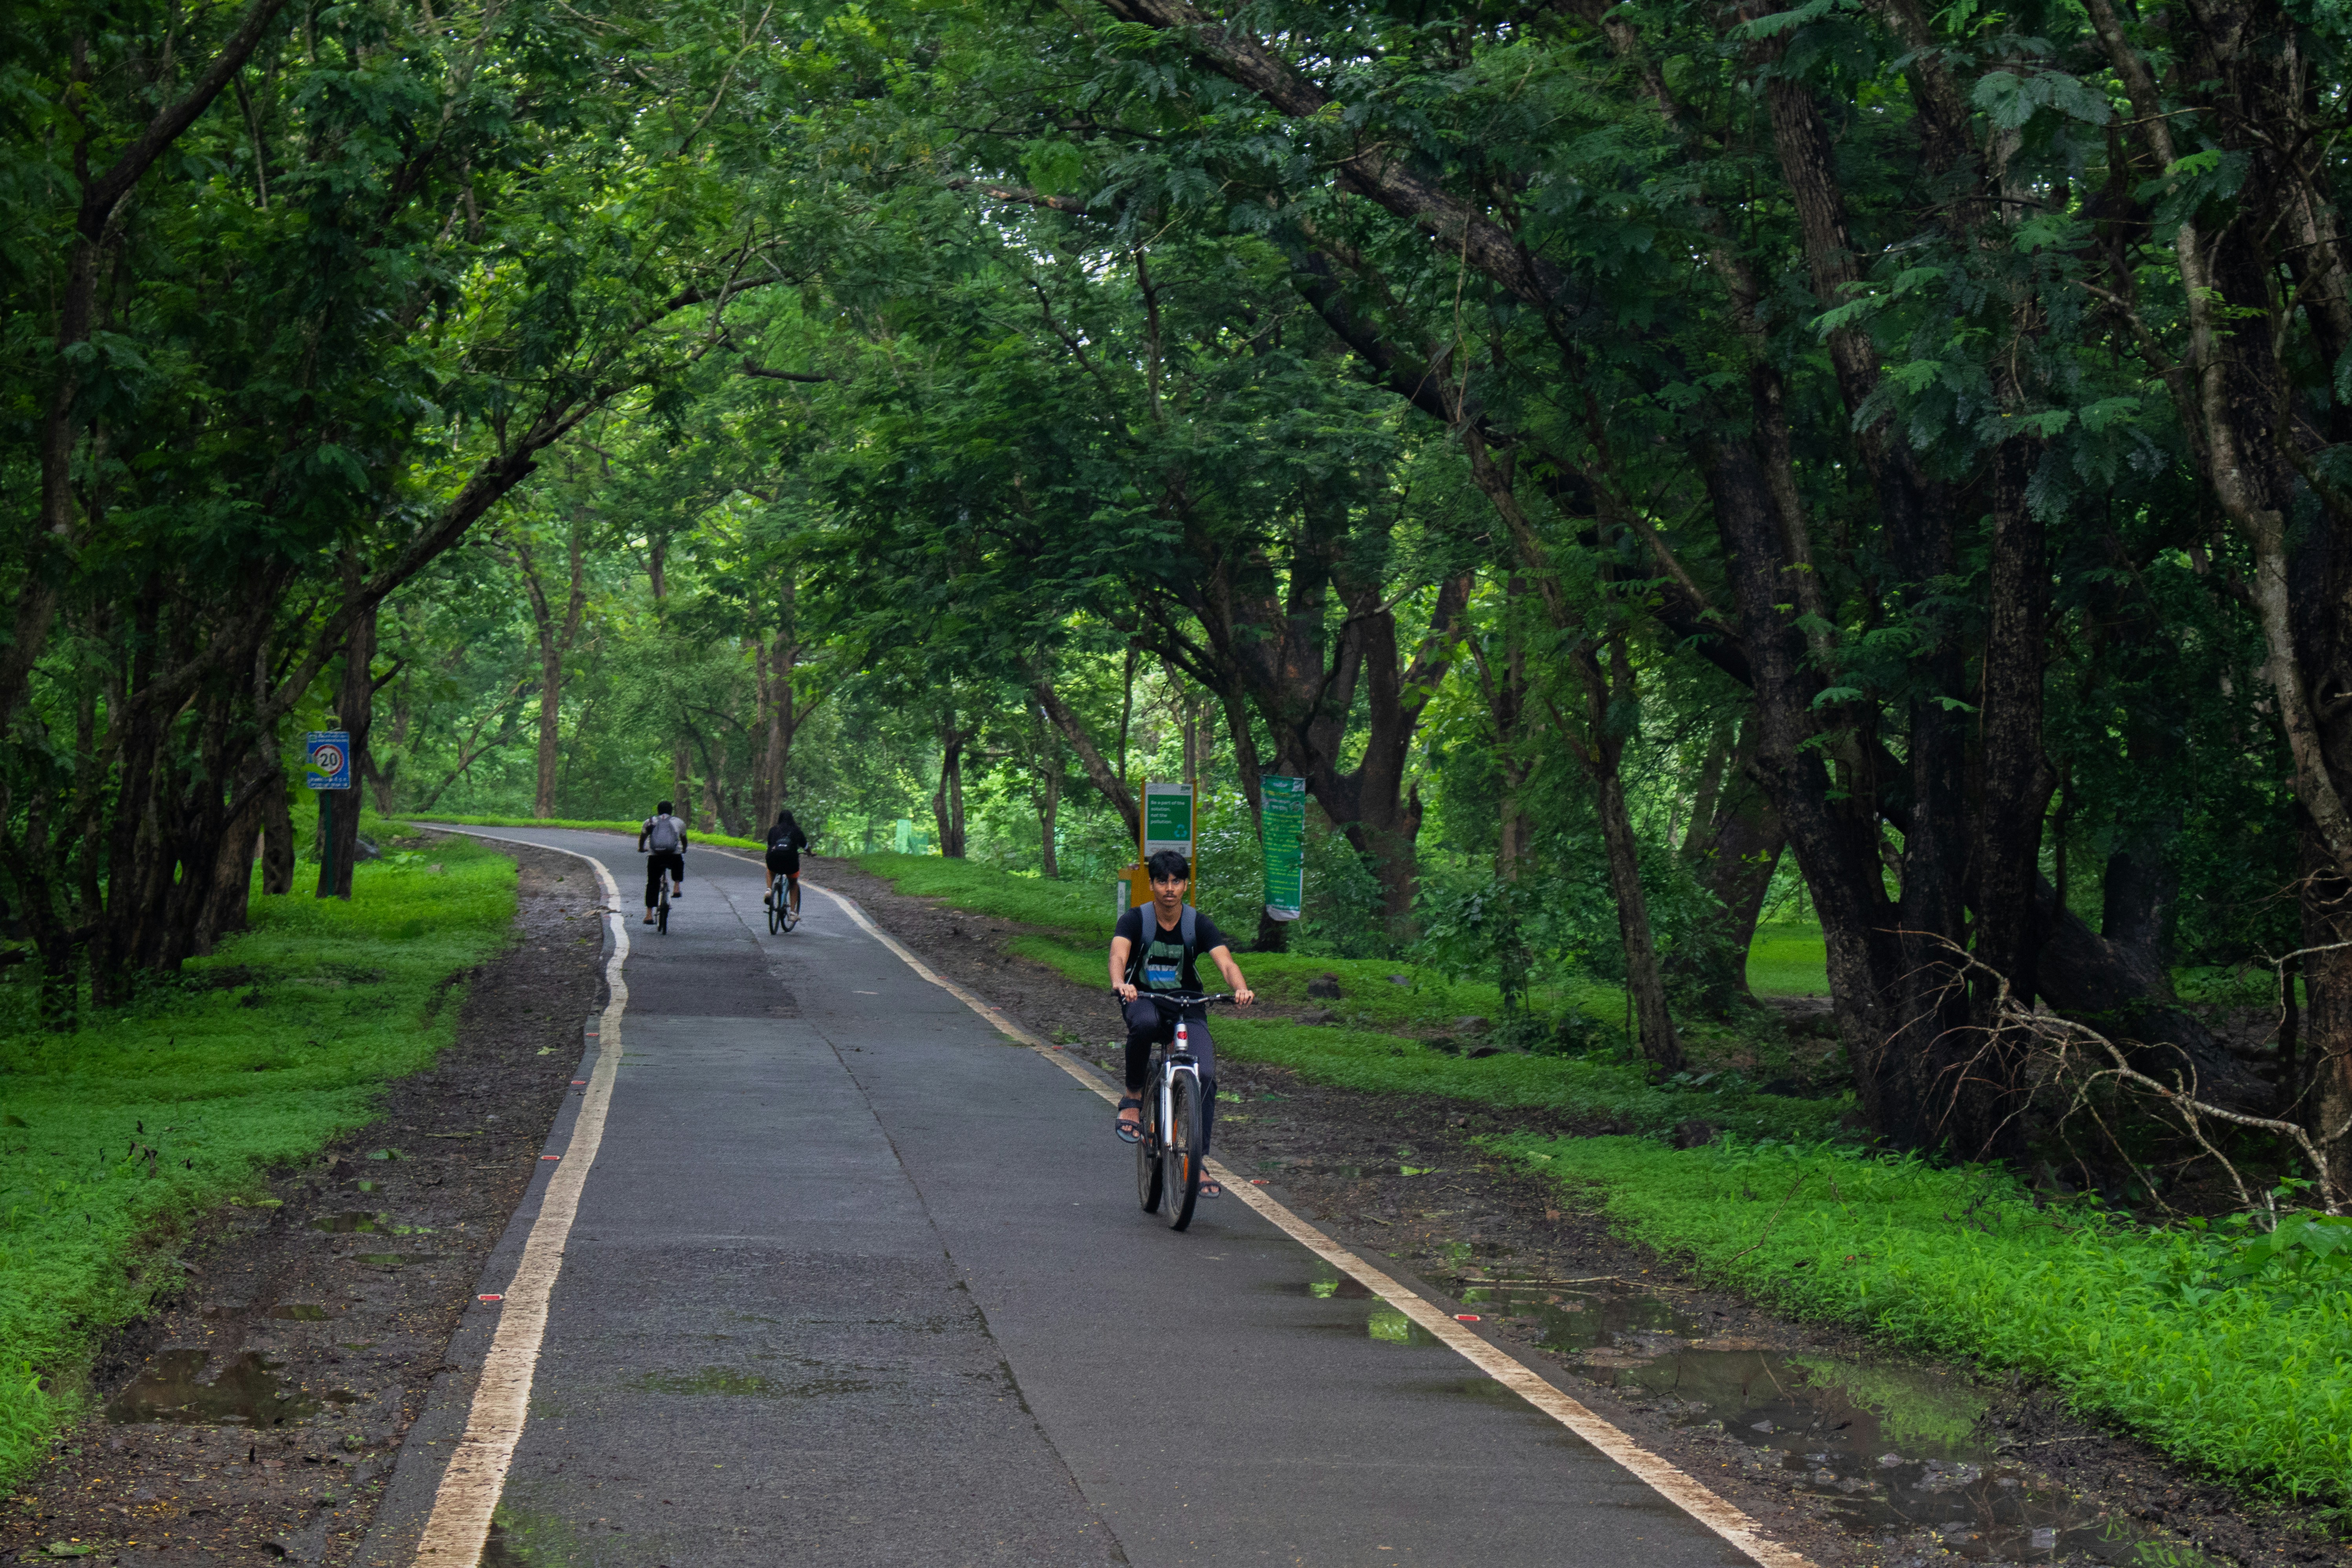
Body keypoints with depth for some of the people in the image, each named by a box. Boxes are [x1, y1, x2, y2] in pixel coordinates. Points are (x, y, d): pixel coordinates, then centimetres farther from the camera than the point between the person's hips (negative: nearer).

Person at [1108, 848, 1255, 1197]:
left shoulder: (1199, 924, -6)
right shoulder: (1135, 920, -10)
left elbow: (1225, 961, -20)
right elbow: (1118, 954, -28)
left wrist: (1241, 988, -43)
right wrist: (1119, 983, -51)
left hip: (1187, 1010, 2)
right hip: (1144, 1001, -2)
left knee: (1205, 1076, -19)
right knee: (1144, 1024, -39)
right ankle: (1133, 1099, -18)